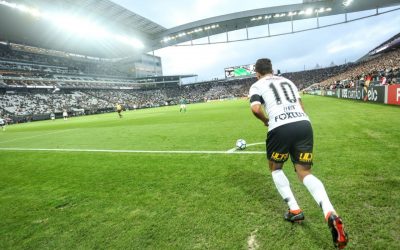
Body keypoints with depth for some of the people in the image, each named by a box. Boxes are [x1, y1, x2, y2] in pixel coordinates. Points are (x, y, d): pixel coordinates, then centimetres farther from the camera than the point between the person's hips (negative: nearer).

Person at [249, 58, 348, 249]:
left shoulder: (257, 85, 11)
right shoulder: (287, 81, 29)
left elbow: (255, 108, -7)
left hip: (280, 127, -5)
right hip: (304, 124, 5)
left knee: (275, 168, 20)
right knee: (305, 173, 10)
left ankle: (294, 211, 15)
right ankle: (331, 215, -12)